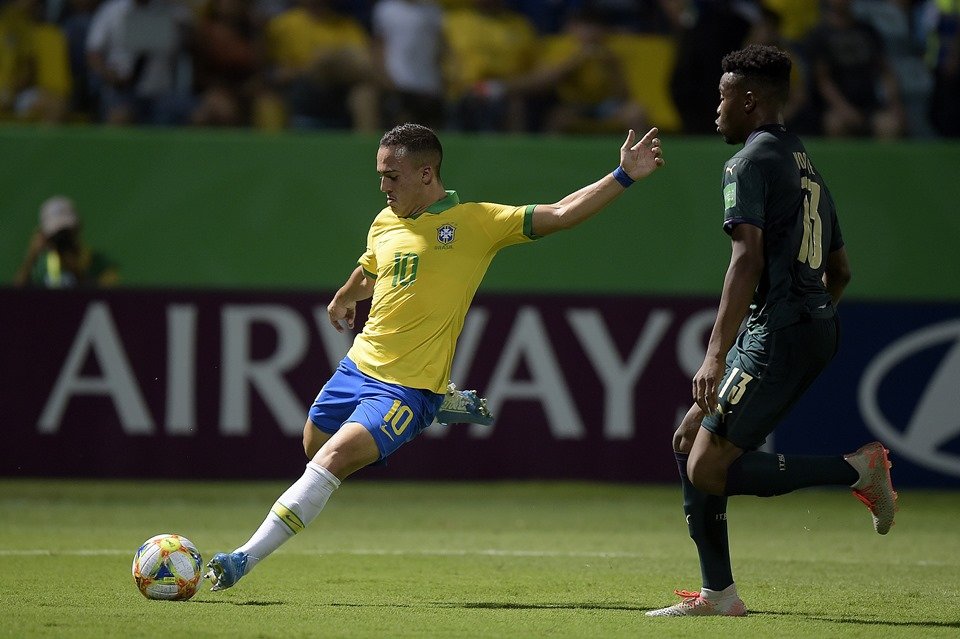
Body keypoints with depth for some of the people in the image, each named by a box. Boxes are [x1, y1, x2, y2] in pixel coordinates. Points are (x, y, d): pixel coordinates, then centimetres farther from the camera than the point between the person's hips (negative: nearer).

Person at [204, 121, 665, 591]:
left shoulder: (476, 222, -10)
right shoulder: (384, 224, 7)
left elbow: (561, 215, -14)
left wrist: (623, 177, -23)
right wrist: (343, 300, 50)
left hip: (409, 388, -7)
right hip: (358, 366, 7)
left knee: (333, 460, -23)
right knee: (314, 446, 24)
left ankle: (247, 557, -20)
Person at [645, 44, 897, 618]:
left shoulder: (752, 160, -8)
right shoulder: (807, 167, 21)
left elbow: (748, 258, -21)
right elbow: (840, 270, 25)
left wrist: (716, 355, -25)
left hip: (779, 334, -10)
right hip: (815, 327, 10)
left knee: (709, 470, -12)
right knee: (689, 441, 14)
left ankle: (858, 469, -10)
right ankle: (719, 593, 12)